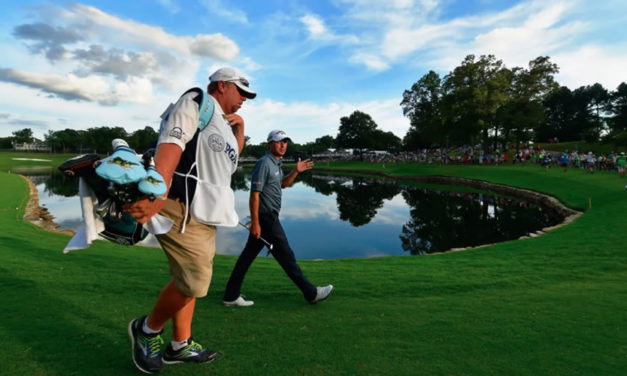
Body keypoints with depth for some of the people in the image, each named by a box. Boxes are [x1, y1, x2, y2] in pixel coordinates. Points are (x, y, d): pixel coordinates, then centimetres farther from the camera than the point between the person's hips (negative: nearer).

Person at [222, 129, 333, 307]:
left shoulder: (276, 163, 14)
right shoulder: (264, 164, -15)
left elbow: (283, 184, 29)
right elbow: (254, 194, -20)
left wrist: (296, 171, 14)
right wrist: (255, 223, -23)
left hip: (269, 217, 10)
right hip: (265, 218, -10)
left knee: (248, 255, 11)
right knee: (286, 255, 0)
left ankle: (231, 295, 20)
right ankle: (311, 293, 11)